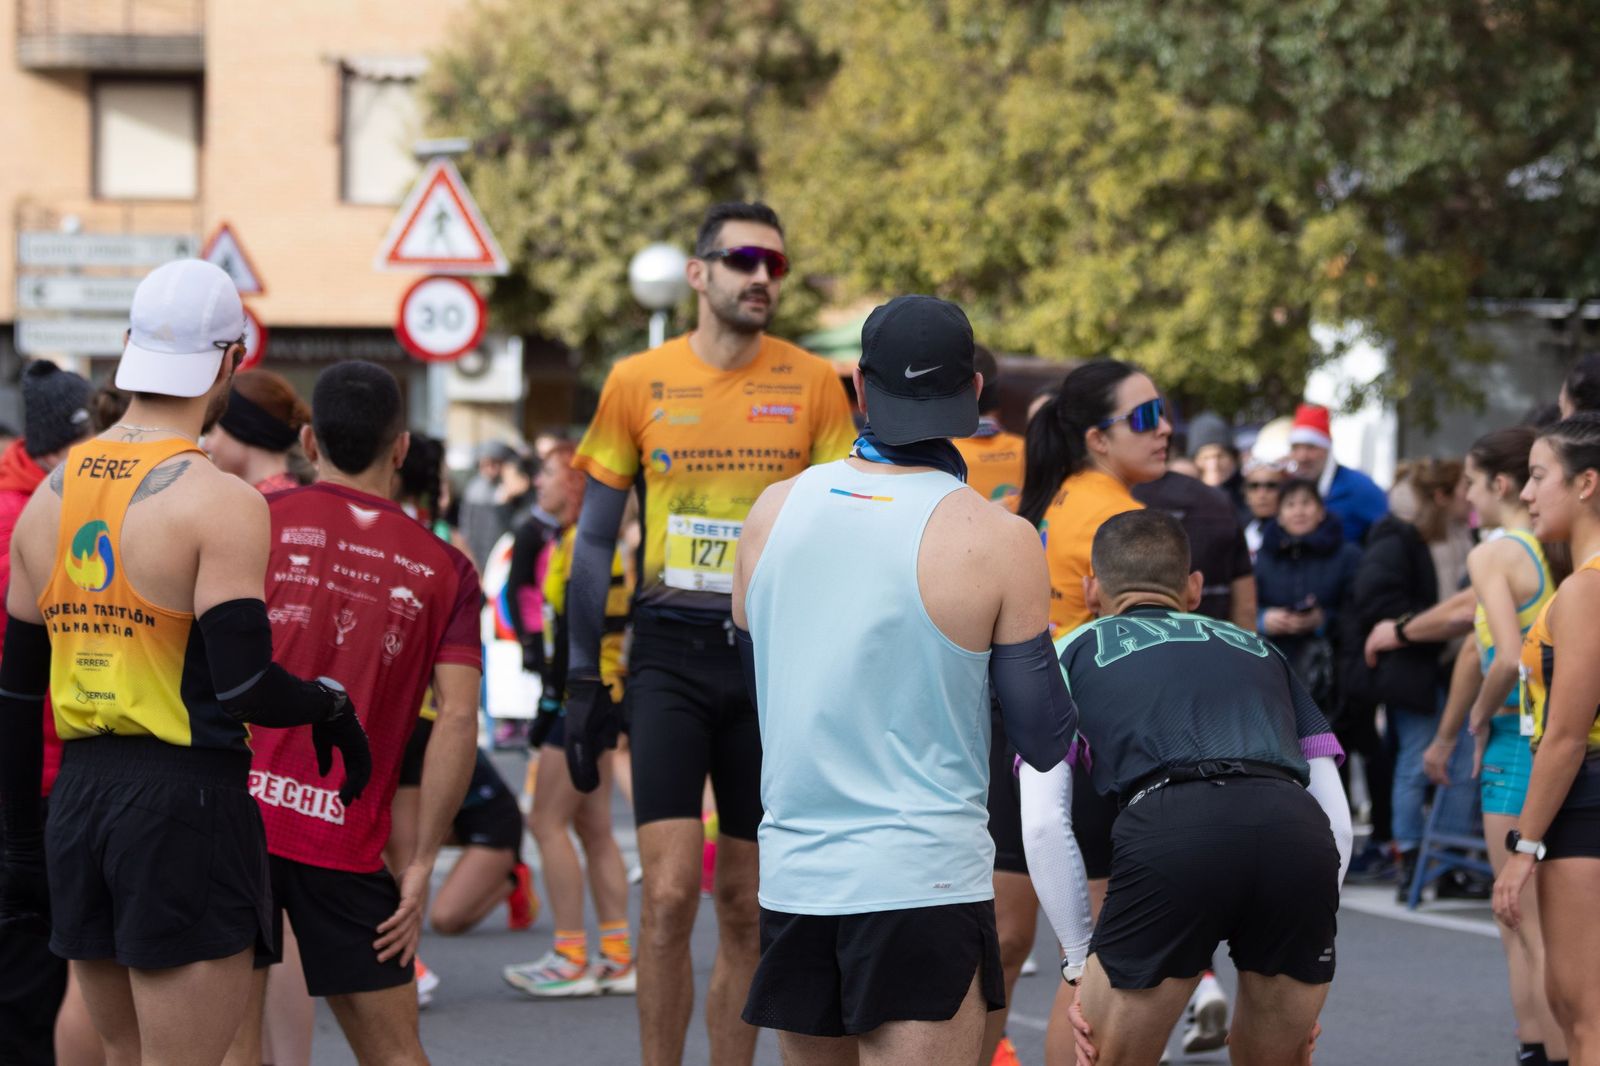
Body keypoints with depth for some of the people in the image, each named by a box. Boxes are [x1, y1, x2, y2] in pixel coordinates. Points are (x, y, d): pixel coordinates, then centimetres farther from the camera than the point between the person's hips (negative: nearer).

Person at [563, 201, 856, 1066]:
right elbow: (595, 540, 7)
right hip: (672, 652, -1)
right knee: (670, 891, -12)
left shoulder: (813, 385, 3)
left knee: (748, 909, 6)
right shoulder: (638, 383, 2)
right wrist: (582, 680, 3)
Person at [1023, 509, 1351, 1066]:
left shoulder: (1074, 651, 28)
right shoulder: (1260, 649, 36)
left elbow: (1043, 823, 15)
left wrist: (1080, 961, 20)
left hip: (1167, 831, -3)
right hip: (1299, 833, 3)